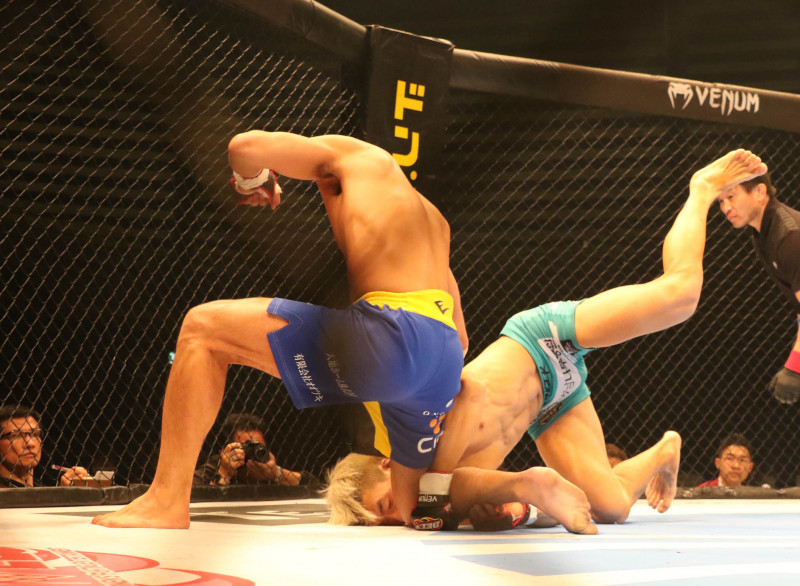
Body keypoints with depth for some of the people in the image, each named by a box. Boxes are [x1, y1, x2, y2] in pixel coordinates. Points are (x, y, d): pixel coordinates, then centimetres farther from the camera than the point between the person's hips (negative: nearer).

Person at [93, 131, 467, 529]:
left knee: (203, 327, -2)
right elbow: (459, 337, 33)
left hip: (390, 338, -8)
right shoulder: (431, 217, 38)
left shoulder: (352, 154, 17)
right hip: (445, 369, 8)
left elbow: (245, 146, 3)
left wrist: (251, 185, 26)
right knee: (413, 513, 28)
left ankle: (167, 501, -11)